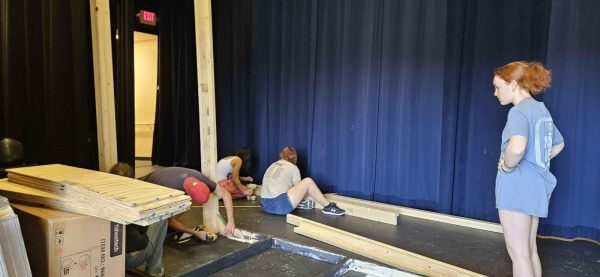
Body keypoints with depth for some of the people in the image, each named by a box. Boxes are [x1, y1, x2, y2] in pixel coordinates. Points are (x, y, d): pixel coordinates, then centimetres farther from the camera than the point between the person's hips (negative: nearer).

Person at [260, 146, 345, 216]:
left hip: (265, 206, 7)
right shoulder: (293, 168, 3)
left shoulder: (273, 165, 22)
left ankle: (300, 203, 26)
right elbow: (298, 187, 10)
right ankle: (328, 207, 3)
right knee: (308, 181, -2)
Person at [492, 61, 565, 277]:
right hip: (536, 186, 9)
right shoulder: (541, 109, 12)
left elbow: (517, 147, -36)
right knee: (530, 250, 18)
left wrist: (507, 166, -17)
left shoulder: (519, 111, -15)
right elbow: (559, 144, 29)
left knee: (518, 253, 1)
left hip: (517, 187, -9)